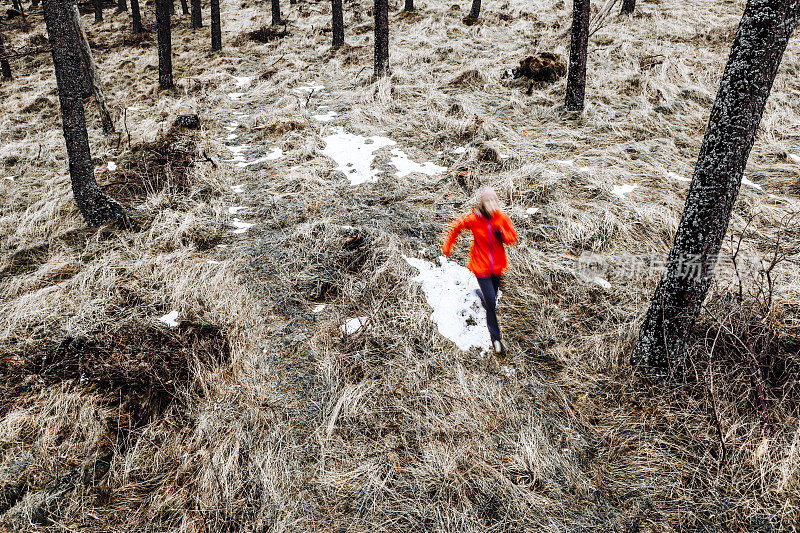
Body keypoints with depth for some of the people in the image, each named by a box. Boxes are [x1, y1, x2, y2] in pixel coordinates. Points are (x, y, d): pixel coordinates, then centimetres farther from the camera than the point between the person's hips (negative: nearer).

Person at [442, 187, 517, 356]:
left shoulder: (502, 217, -8)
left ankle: (479, 294, 58)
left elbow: (513, 238, 0)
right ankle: (496, 339, 9)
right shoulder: (473, 218, -15)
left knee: (491, 298, 20)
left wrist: (502, 235, -21)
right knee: (491, 303, -5)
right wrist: (447, 246, 9)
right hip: (481, 266, -4)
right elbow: (456, 227, 3)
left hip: (498, 265, 4)